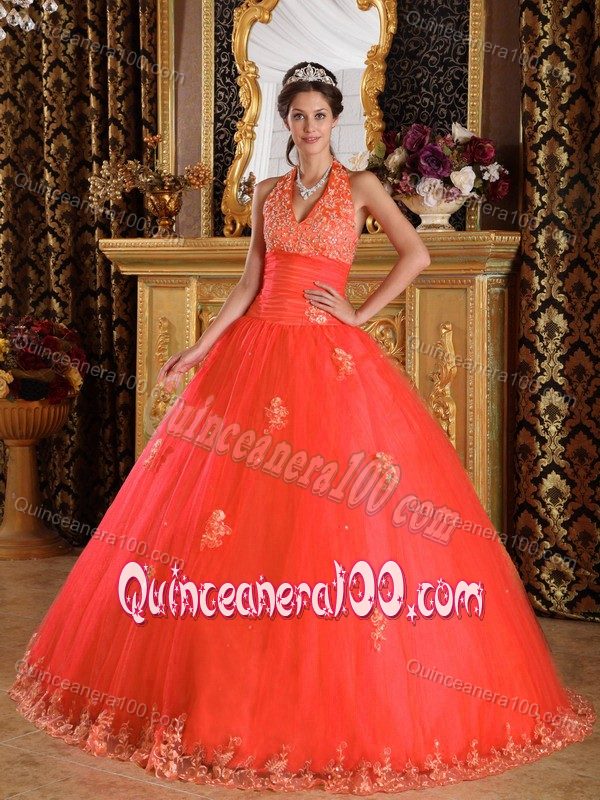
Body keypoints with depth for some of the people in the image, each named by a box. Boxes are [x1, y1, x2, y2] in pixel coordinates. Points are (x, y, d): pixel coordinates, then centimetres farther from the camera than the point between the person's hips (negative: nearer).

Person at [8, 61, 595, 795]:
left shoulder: (360, 186, 4)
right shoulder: (267, 193, 14)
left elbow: (416, 255, -4)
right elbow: (249, 284, 12)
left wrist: (361, 312, -6)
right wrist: (199, 349, 5)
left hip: (330, 357, -4)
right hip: (259, 350, 4)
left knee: (337, 510, -7)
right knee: (241, 507, 1)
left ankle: (350, 698, 8)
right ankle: (239, 690, 15)